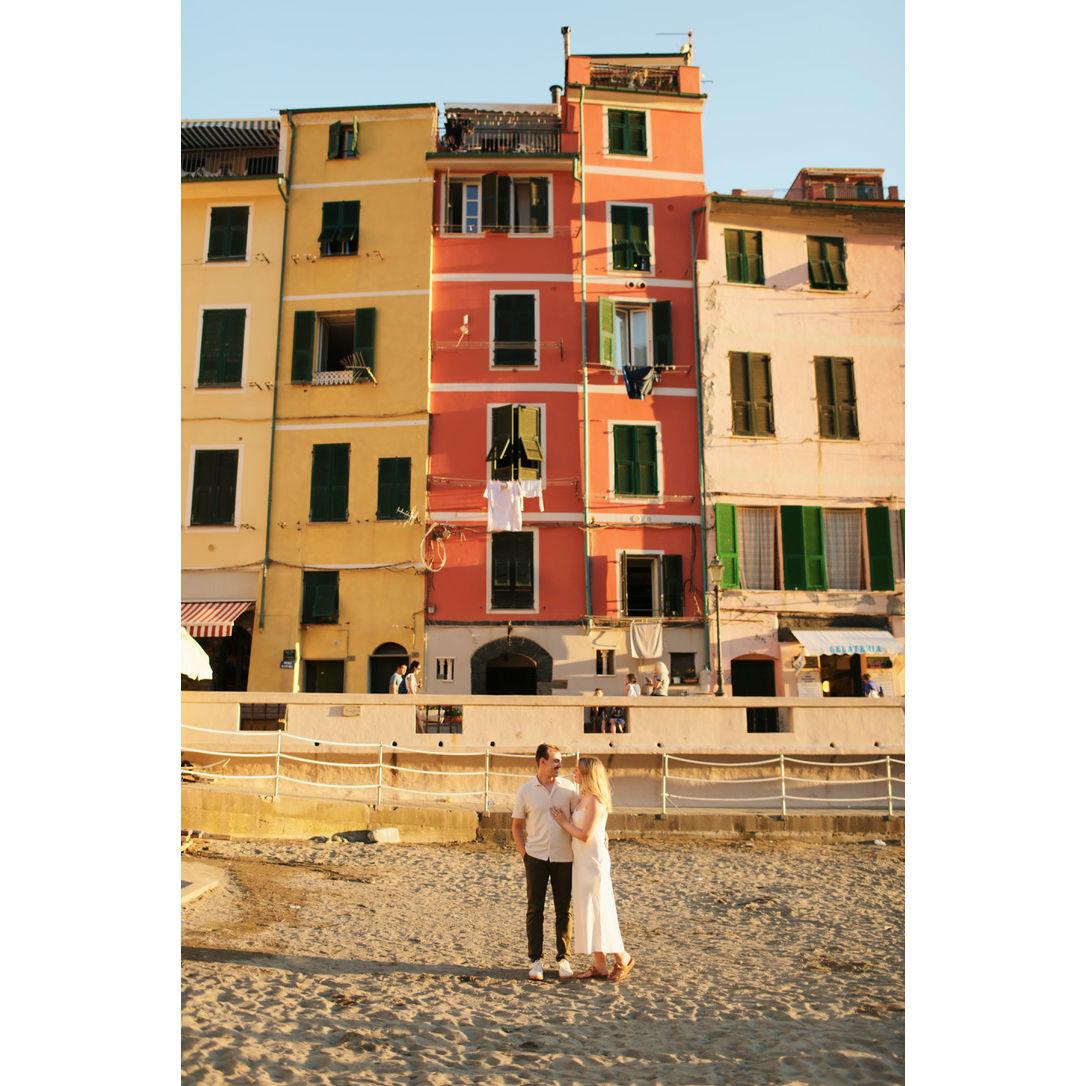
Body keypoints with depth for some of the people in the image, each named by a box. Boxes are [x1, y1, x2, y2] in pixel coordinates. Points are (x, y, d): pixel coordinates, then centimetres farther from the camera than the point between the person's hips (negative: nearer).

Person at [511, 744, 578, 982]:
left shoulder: (568, 788, 0)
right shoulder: (526, 789, -1)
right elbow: (517, 825, 6)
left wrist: (579, 853, -1)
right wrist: (524, 854, 0)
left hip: (564, 858, 1)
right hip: (536, 857, -1)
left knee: (563, 910, 8)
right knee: (535, 909, 4)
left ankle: (563, 959, 18)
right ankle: (536, 960, 14)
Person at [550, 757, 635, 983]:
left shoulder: (595, 801, -18)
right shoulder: (581, 798, 10)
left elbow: (585, 836, -20)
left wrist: (563, 822, -10)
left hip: (594, 862, -9)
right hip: (581, 862, 9)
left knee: (598, 912, -1)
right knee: (586, 913, 11)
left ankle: (623, 958, 16)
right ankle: (599, 965, 19)